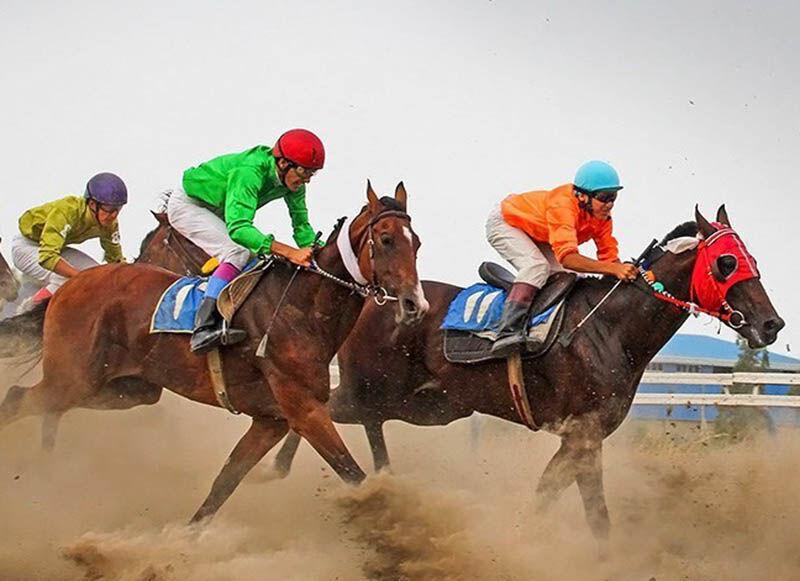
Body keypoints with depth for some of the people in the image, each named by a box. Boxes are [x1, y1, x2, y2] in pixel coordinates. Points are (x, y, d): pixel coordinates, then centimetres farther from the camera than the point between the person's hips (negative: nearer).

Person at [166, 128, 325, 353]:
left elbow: (301, 224, -7)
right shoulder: (249, 172, -38)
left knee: (259, 254, -2)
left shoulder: (292, 180, -14)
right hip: (187, 205, -9)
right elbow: (238, 228, -47)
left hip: (217, 212, 9)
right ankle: (203, 328, -35)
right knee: (238, 253, -26)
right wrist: (290, 252, -54)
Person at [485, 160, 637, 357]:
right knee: (537, 265, -31)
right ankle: (507, 332, -40)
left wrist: (625, 271, -35)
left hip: (536, 238, 9)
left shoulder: (601, 216, -16)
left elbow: (610, 256, -13)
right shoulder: (562, 205, -41)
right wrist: (614, 269, -60)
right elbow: (567, 257, -52)